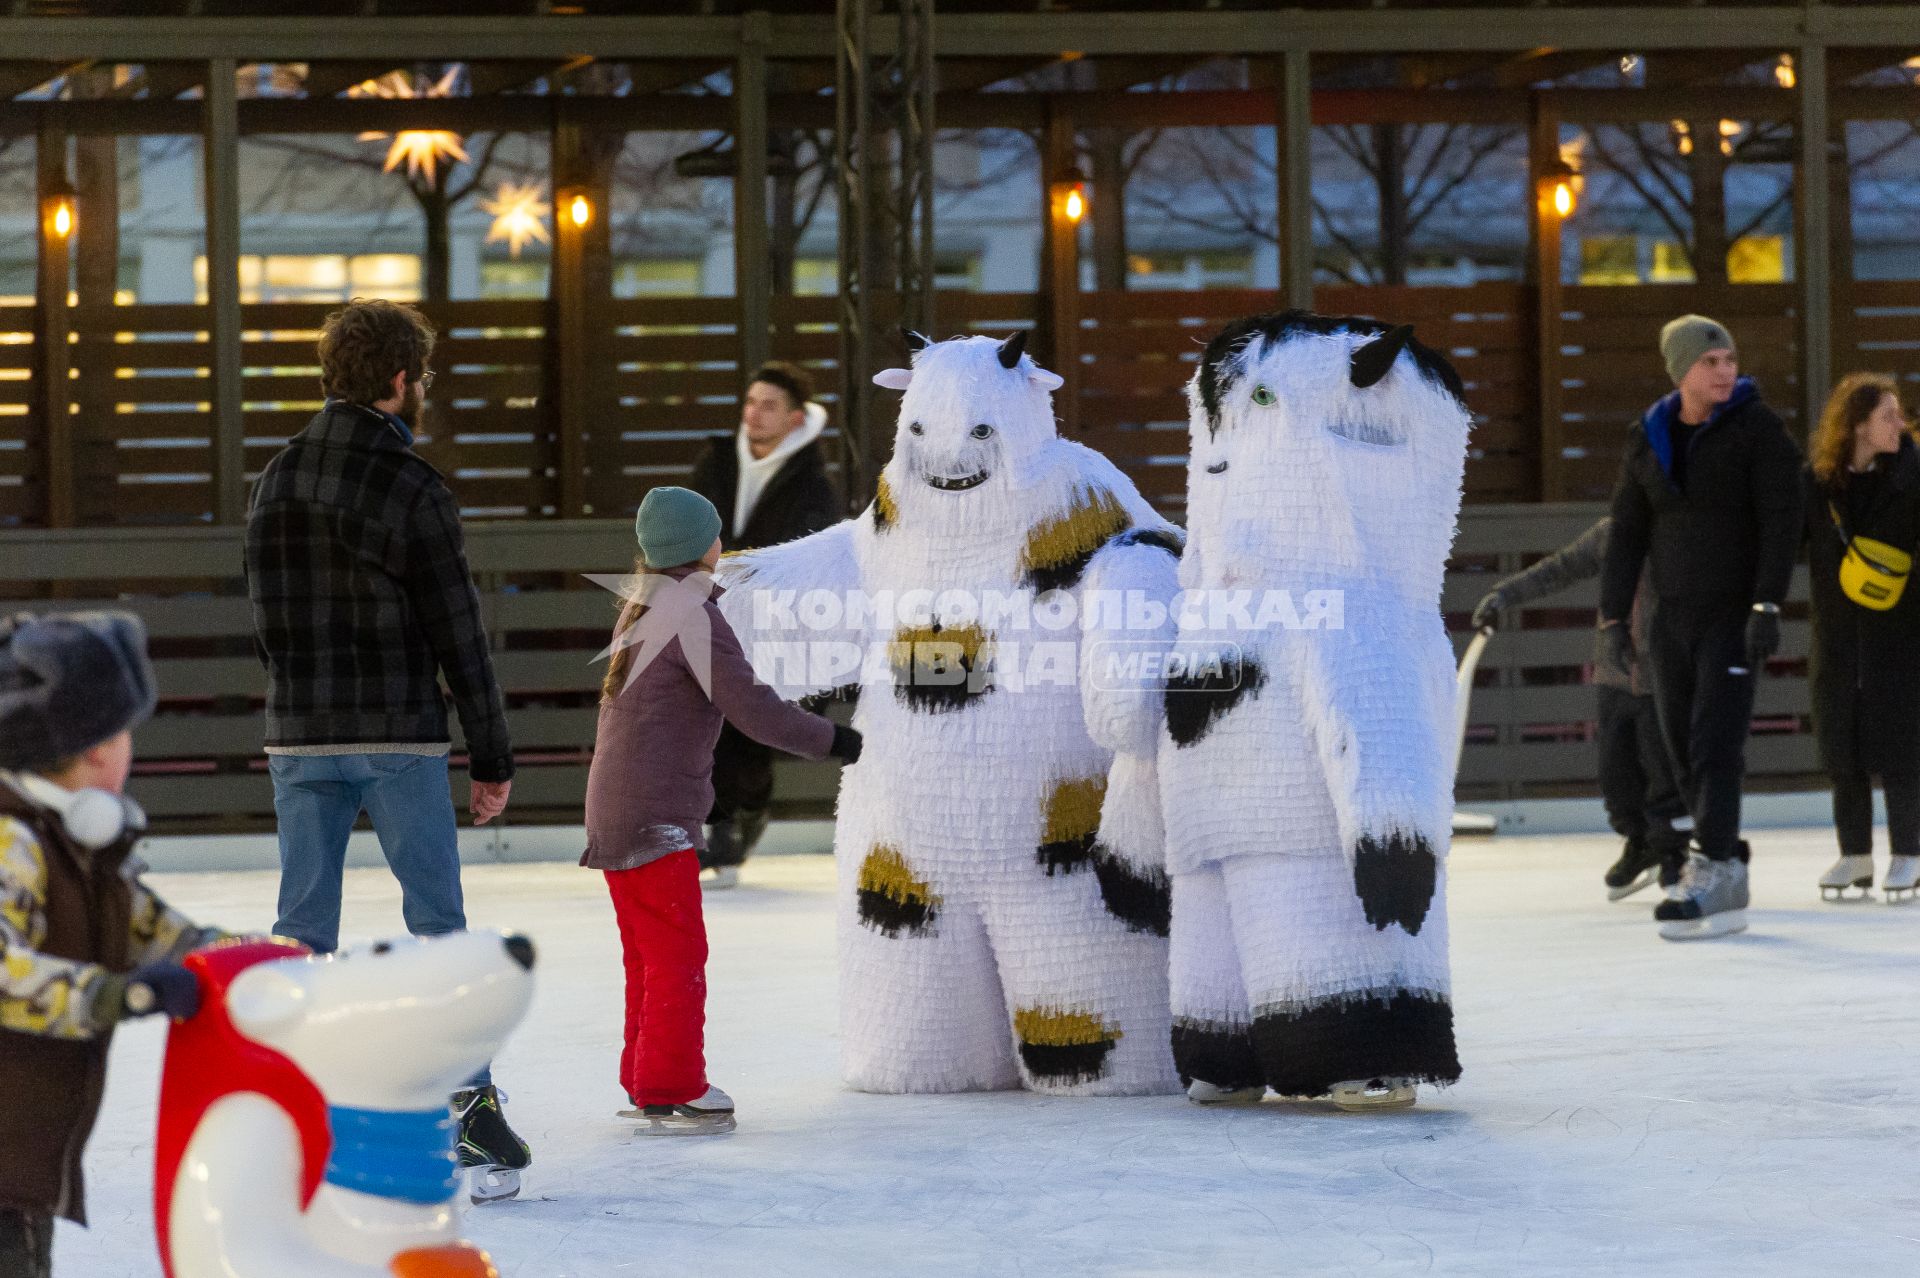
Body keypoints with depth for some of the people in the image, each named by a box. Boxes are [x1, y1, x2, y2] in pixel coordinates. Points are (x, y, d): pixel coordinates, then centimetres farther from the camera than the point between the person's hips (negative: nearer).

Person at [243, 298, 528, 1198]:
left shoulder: (276, 484, 6)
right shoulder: (412, 492, -10)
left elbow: (266, 619, 11)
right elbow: (458, 635, -9)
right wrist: (492, 758, -2)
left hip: (299, 740, 4)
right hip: (399, 737, -4)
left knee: (302, 926, 7)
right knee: (435, 922, 2)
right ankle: (466, 1106, 1)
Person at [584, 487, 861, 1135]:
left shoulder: (640, 610, 12)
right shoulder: (694, 618, -15)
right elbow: (754, 710, -20)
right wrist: (831, 739, -9)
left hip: (615, 811, 9)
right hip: (656, 815, -9)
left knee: (649, 956, 17)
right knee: (678, 957, -6)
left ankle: (645, 1081, 24)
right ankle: (671, 1093, -5)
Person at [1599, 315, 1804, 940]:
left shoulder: (1757, 428, -7)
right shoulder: (1648, 438, 5)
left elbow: (1781, 520, -12)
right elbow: (1628, 530, 10)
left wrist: (1767, 607, -20)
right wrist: (1614, 615, 5)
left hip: (1734, 613, -5)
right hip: (1673, 615, 5)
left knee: (1715, 744, -14)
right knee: (1684, 750, 6)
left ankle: (1711, 872, -18)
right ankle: (1727, 871, 15)